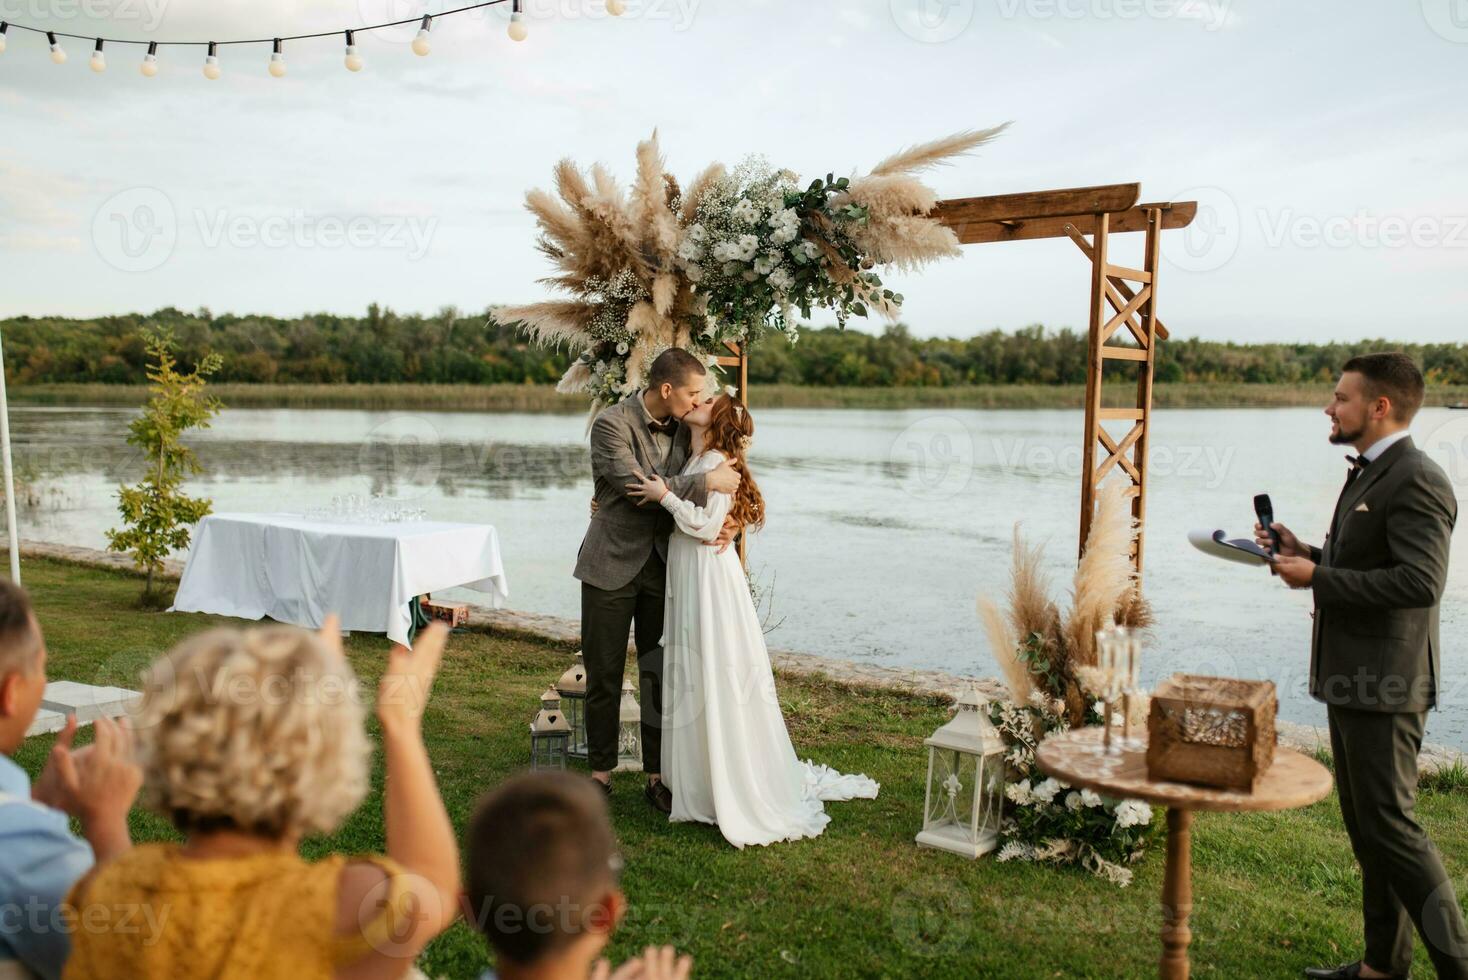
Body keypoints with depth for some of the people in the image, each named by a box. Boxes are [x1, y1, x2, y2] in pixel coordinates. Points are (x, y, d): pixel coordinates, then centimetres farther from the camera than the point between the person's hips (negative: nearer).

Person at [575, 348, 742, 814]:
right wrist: (708, 482, -23)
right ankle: (601, 772, 21)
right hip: (612, 566, -4)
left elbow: (696, 495, 12)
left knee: (661, 675, 8)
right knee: (603, 676, 6)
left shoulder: (683, 428, 5)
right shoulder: (611, 424, -13)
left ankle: (657, 776, 20)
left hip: (663, 567, 5)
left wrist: (726, 519, -9)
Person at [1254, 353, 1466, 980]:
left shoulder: (1416, 481, -16)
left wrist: (1316, 578, -20)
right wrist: (1304, 552, 8)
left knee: (1389, 825, -4)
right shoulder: (1367, 476, 16)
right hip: (1352, 678, 11)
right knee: (1368, 826, 16)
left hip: (1384, 685, -11)